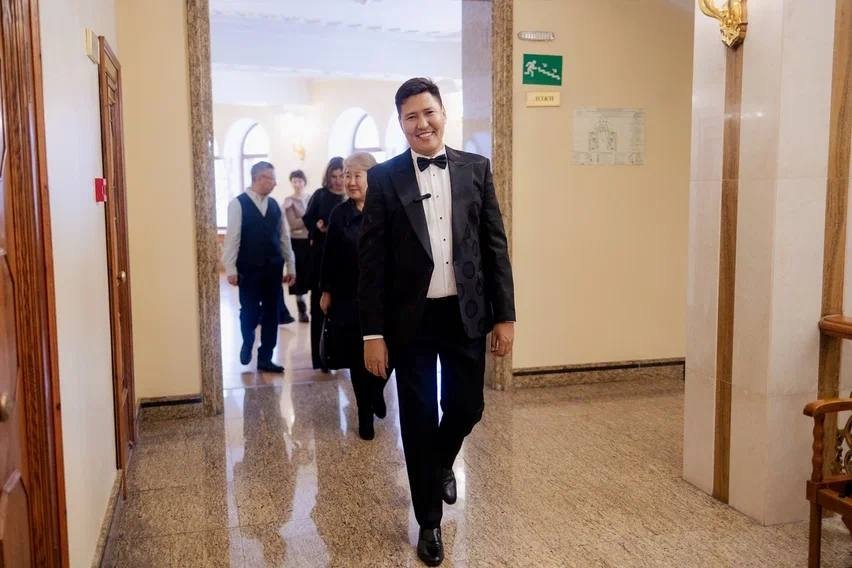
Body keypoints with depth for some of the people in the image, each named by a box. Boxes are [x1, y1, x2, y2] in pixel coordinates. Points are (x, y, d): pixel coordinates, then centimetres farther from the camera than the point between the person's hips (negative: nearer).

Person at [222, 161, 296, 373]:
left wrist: (290, 266, 9)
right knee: (249, 312, 5)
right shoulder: (238, 204, -6)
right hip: (249, 269, -4)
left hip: (273, 268, 4)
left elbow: (284, 236, 11)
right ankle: (247, 344, 35)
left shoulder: (274, 205, 9)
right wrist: (230, 268, -13)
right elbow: (232, 236, -9)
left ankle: (265, 359, 18)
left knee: (271, 313, 7)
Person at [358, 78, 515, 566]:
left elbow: (495, 245, 4)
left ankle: (443, 463, 47)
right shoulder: (385, 178, -2)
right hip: (411, 318, -2)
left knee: (466, 408, 11)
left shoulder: (476, 169, 4)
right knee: (418, 421, 6)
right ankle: (430, 522, 25)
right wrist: (373, 332, -7)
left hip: (466, 313, 2)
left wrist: (505, 315, 1)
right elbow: (372, 260, -3)